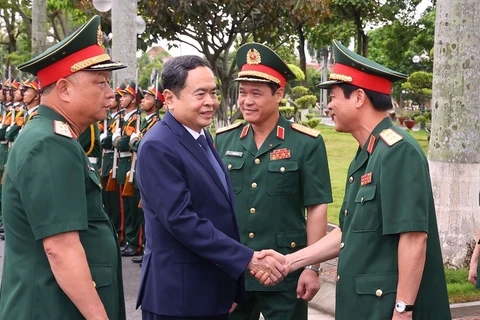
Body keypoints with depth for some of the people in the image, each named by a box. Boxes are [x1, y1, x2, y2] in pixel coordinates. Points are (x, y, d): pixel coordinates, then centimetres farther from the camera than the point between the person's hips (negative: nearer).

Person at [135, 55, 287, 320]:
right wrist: (247, 259, -24)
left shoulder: (202, 137, 11)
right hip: (178, 294, -8)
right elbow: (181, 219, -24)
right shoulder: (158, 147, -17)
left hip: (215, 289, 8)